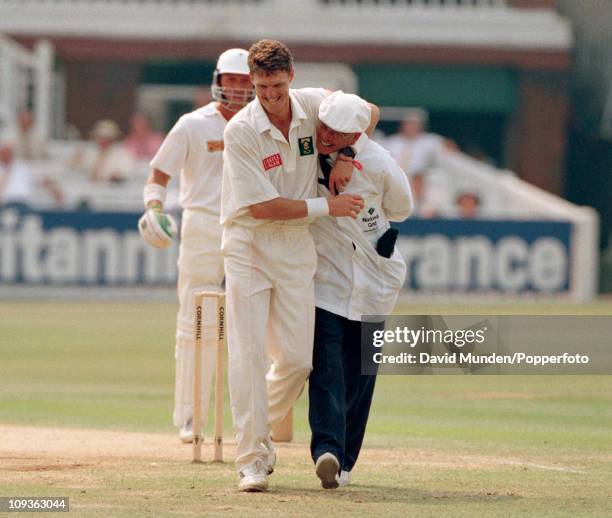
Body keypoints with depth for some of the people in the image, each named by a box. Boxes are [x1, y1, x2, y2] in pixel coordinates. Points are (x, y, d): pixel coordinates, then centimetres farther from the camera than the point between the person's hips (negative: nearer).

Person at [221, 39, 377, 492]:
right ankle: (252, 459, -7)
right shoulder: (241, 131, -16)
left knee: (297, 359, 1)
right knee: (248, 353, -11)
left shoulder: (314, 105, -3)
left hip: (297, 247, 4)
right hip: (249, 246, -4)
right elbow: (263, 206, -18)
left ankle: (260, 431, 25)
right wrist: (327, 207, -15)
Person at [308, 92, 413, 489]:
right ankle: (327, 450, -15)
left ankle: (343, 461, -3)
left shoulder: (379, 165, -15)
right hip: (324, 274, 1)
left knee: (359, 371, -3)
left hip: (374, 277, -1)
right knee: (325, 363, -9)